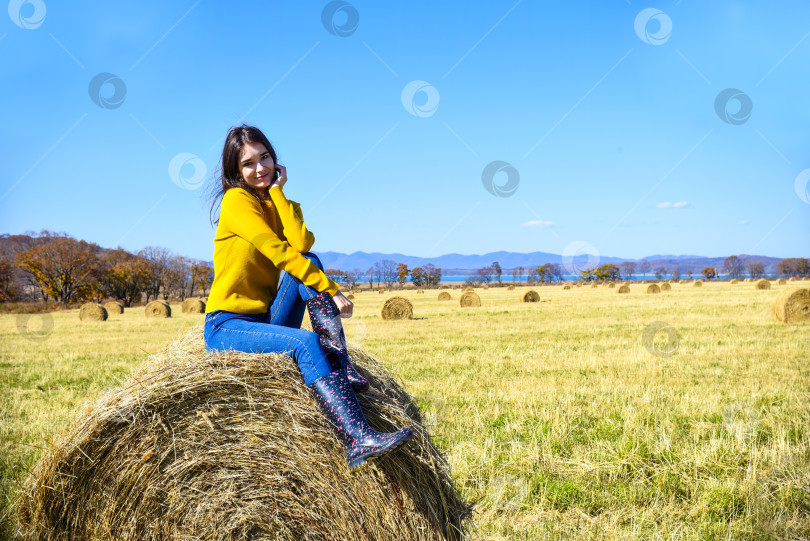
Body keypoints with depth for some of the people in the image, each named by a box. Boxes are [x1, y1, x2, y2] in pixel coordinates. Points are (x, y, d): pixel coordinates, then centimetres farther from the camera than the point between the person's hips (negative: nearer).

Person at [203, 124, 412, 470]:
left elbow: (302, 244, -10)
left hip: (268, 321, 6)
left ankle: (342, 366, -27)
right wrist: (331, 290, -20)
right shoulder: (237, 200, -8)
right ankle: (358, 441, -43)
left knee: (309, 262, -16)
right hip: (226, 327, -6)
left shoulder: (274, 203, 13)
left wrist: (278, 192, -5)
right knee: (306, 343, -31)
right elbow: (278, 252, -19)